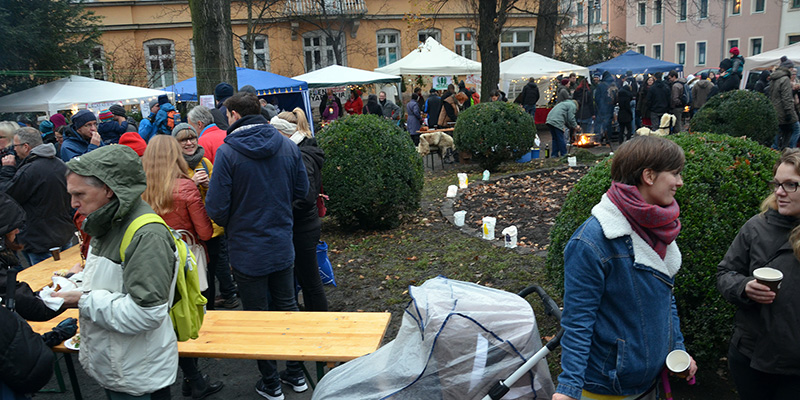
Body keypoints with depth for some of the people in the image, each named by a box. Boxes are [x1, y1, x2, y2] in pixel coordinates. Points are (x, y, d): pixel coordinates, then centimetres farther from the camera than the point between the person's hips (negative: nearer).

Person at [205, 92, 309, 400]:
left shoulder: (227, 152, -17)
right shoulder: (287, 146, -3)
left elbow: (217, 207, -17)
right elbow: (301, 191, 5)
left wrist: (228, 224, 4)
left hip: (247, 251, -4)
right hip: (283, 246, 5)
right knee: (287, 308, 19)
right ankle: (296, 374, 32)